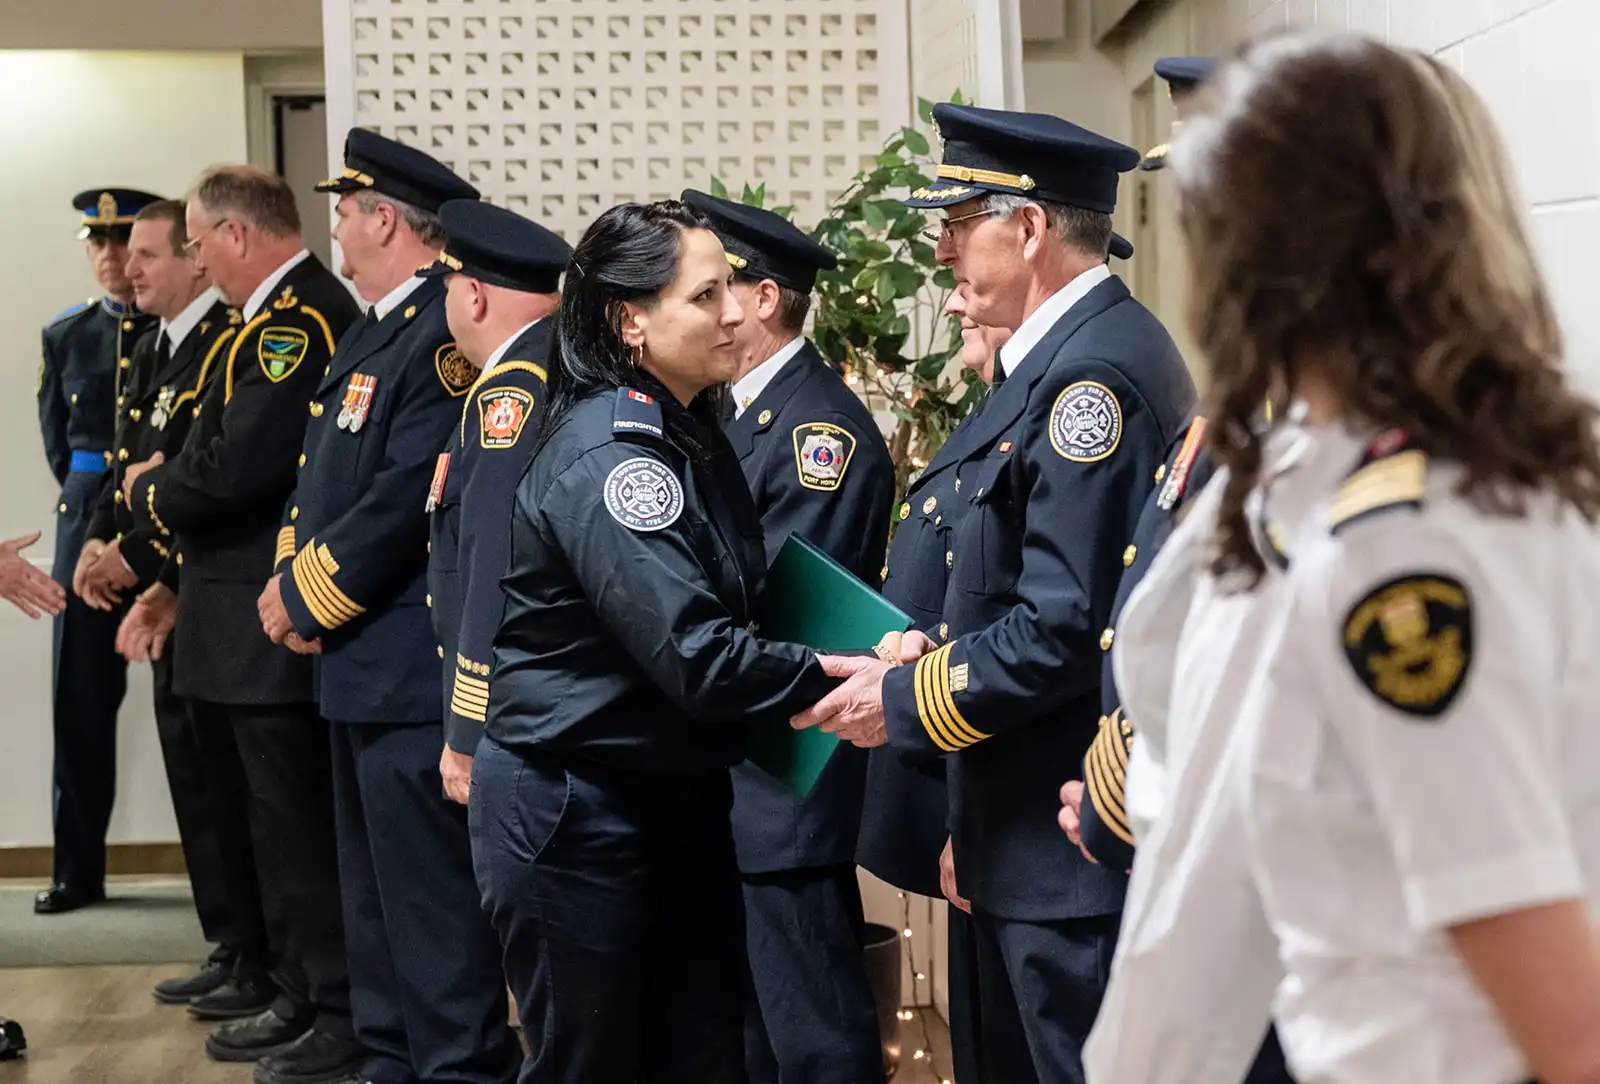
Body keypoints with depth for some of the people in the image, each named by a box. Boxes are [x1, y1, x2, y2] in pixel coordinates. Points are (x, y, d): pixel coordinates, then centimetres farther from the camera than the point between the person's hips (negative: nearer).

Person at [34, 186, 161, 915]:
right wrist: (98, 502, 8)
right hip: (87, 519, 3)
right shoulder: (65, 336, 10)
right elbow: (58, 443, 15)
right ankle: (78, 869, 11)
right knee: (81, 698, 4)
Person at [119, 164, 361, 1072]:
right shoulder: (285, 316, 13)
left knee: (291, 817, -2)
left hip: (272, 626, -10)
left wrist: (148, 490, -8)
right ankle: (275, 974, 34)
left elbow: (237, 467, -27)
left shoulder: (296, 320, -20)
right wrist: (180, 581, 17)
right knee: (253, 808, 20)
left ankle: (331, 1012, 6)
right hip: (239, 623, 10)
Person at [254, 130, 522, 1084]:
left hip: (413, 674, -11)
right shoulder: (375, 332, 16)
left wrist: (308, 600, -13)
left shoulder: (444, 334, -17)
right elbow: (324, 473, 19)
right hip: (359, 667, 11)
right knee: (375, 894, 19)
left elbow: (408, 500, -23)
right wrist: (291, 569, 1)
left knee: (430, 898, -5)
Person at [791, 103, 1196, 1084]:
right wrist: (927, 652, 6)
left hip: (1073, 840, -10)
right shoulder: (1070, 352, 14)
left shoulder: (1091, 371, -19)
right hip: (1035, 838, 10)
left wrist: (905, 700, -13)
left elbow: (1066, 628, -24)